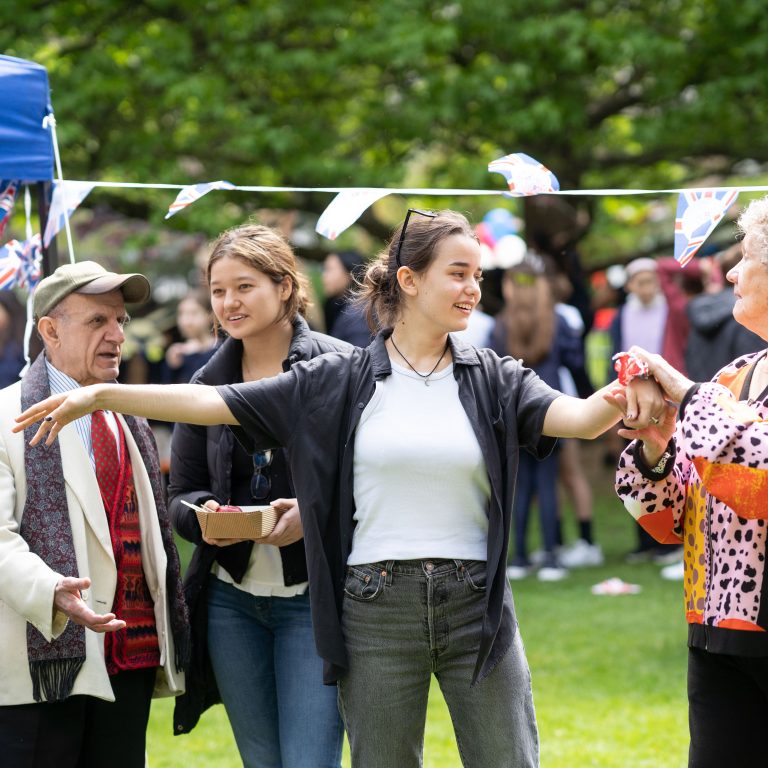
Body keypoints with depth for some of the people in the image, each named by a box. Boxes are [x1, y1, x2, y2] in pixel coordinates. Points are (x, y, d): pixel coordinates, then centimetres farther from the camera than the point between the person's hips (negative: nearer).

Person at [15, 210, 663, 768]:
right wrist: (99, 394, -7)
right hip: (375, 610, 0)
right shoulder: (338, 382, 2)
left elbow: (578, 417, -13)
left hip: (477, 606, 0)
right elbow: (215, 403, 0)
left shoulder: (494, 380, 4)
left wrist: (627, 393, -36)